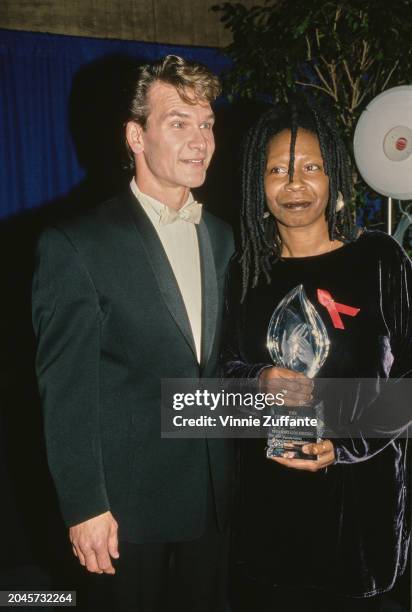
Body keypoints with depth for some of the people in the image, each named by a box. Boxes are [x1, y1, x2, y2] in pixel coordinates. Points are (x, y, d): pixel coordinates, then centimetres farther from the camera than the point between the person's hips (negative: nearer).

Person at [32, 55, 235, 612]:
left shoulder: (222, 237, 6)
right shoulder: (76, 246, -13)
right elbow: (66, 390, -13)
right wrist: (85, 506, -13)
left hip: (214, 497, 5)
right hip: (128, 502, -5)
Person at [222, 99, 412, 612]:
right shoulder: (247, 270, 3)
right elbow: (231, 366, 10)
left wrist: (344, 444, -15)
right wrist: (259, 381, -12)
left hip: (357, 488, -2)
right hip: (268, 486, 3)